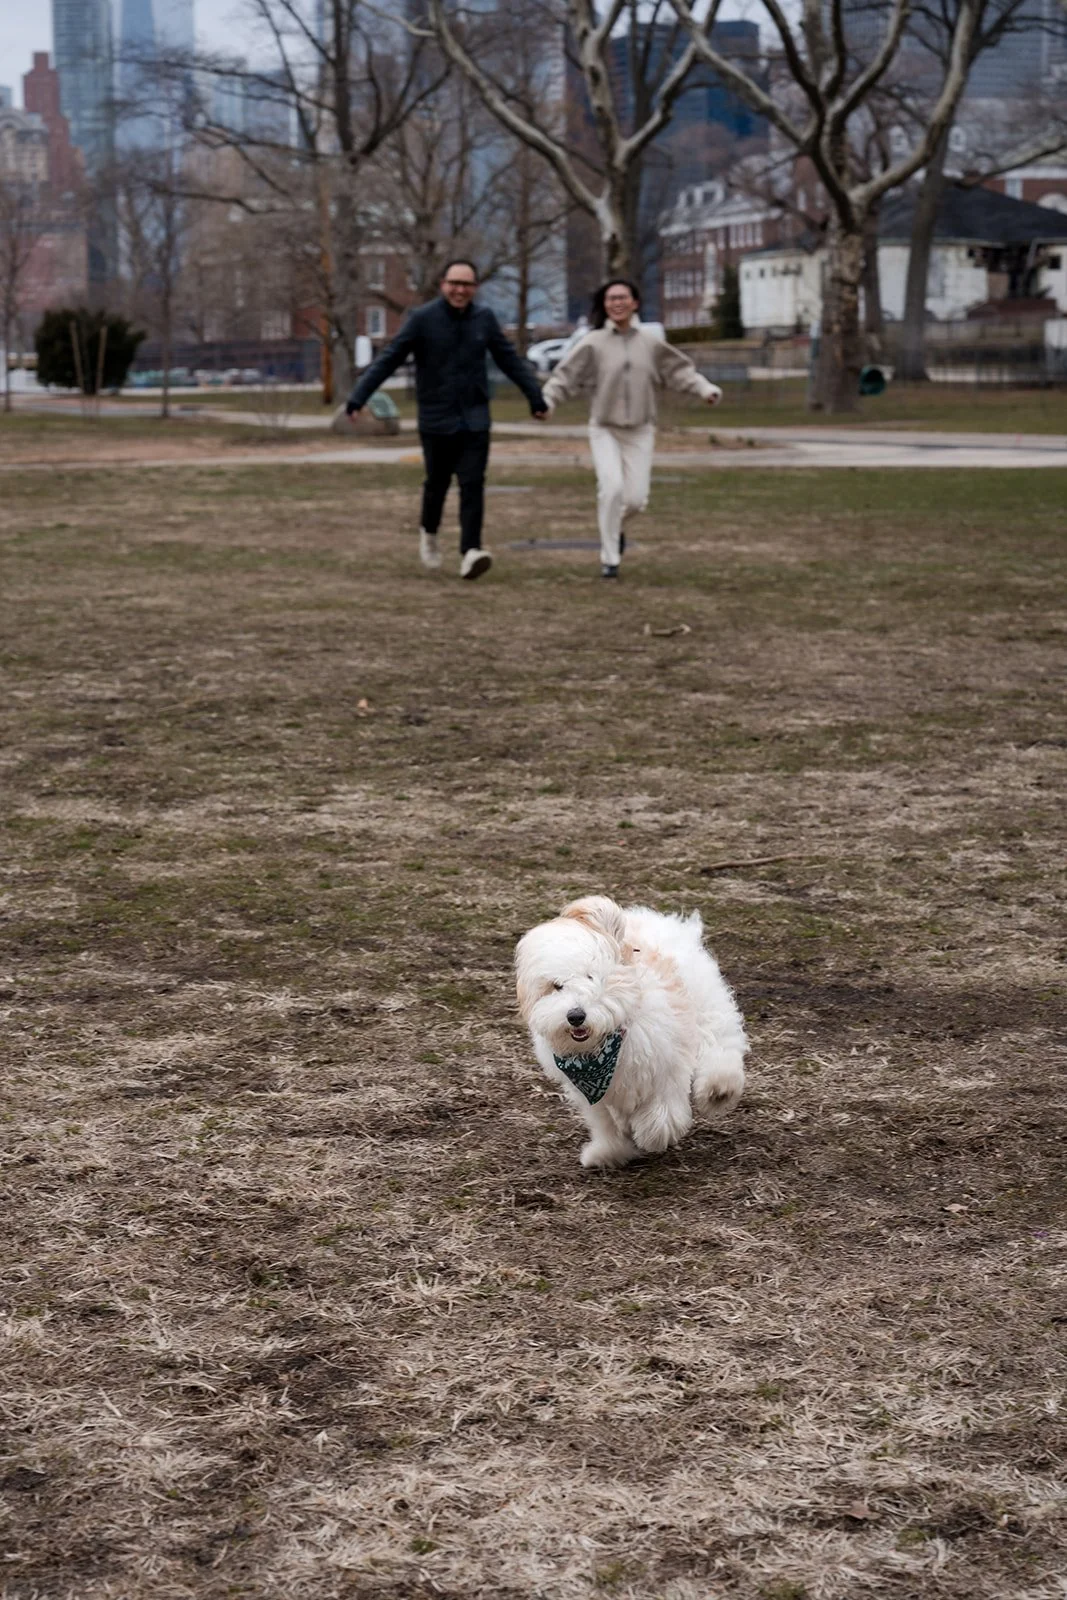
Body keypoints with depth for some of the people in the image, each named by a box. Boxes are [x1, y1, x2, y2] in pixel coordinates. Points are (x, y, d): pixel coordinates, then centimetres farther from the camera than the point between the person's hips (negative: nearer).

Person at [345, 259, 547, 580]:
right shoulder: (423, 319, -7)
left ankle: (470, 551, -15)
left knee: (472, 484, -9)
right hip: (436, 419, -2)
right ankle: (428, 533, 38)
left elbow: (509, 360, 12)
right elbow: (388, 360, -8)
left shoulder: (484, 318, 2)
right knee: (437, 482, 10)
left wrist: (536, 397, 13)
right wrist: (358, 398, -14)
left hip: (474, 419, 2)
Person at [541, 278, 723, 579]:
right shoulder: (594, 344, -6)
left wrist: (705, 389, -5)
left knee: (636, 498, -5)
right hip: (605, 430, -2)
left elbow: (680, 370, 9)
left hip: (639, 431, 2)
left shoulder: (650, 343, 2)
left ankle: (616, 525, 32)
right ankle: (609, 558, -8)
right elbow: (565, 375, -9)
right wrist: (546, 401, -25)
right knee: (612, 488, -20)